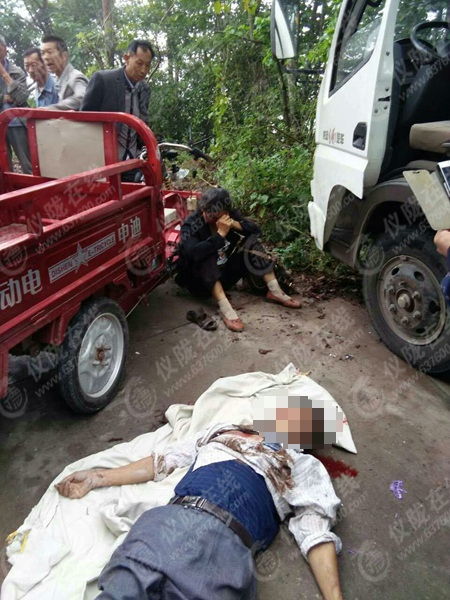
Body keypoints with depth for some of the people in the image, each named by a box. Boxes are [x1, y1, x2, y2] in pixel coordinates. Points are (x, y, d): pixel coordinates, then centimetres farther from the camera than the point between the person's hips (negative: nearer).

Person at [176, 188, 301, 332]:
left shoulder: (229, 215, -7)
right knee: (206, 256, -35)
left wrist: (235, 224, -26)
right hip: (200, 279, -4)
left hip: (225, 273, 5)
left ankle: (275, 291, -14)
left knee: (250, 241, -11)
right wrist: (220, 234, -37)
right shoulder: (191, 224, -21)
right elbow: (192, 253, -38)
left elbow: (256, 230, -9)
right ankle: (225, 308, -43)